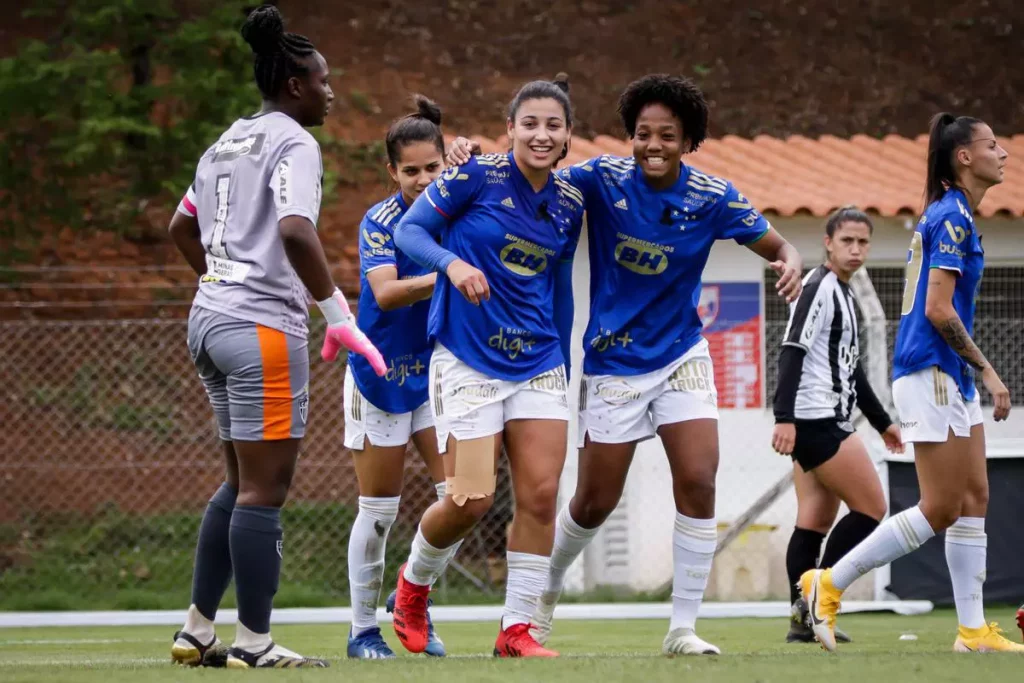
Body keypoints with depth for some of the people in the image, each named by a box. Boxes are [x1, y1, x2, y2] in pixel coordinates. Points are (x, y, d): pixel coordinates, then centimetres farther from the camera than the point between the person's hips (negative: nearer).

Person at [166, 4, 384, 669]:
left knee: (241, 481, 16)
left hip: (211, 317, 9)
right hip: (264, 324, -9)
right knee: (265, 488, -5)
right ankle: (254, 644, -3)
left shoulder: (228, 142, 17)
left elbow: (183, 226, 27)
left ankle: (197, 631, 15)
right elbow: (295, 231, -25)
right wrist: (339, 315, -22)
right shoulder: (294, 145, -10)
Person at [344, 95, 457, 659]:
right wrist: (446, 274, -45)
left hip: (437, 369, 4)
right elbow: (386, 293, -29)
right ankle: (363, 630, 13)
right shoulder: (380, 222, -16)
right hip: (381, 374, -4)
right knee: (378, 508, 1)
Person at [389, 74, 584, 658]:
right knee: (472, 500, -8)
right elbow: (410, 229, -7)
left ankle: (517, 630, 3)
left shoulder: (569, 205, 7)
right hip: (468, 362, -5)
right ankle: (414, 582, 22)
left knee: (540, 495, -5)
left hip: (538, 363, 5)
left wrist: (563, 365, 20)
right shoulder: (478, 176, -8)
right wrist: (452, 263, -26)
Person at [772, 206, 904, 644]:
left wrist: (882, 422, 33)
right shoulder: (818, 288, -9)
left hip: (823, 424, 9)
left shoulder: (841, 294, 21)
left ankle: (804, 620, 3)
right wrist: (785, 418, -25)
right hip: (816, 421, -9)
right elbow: (792, 353, -18)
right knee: (871, 508, -8)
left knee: (815, 521, 5)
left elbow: (850, 368, 30)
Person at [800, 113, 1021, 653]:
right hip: (932, 375, -10)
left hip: (951, 379, 10)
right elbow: (938, 310, -20)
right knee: (940, 510, -8)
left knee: (974, 500, 6)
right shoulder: (952, 218, -14)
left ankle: (973, 630, 6)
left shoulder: (949, 215, 16)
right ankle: (829, 584, -2)